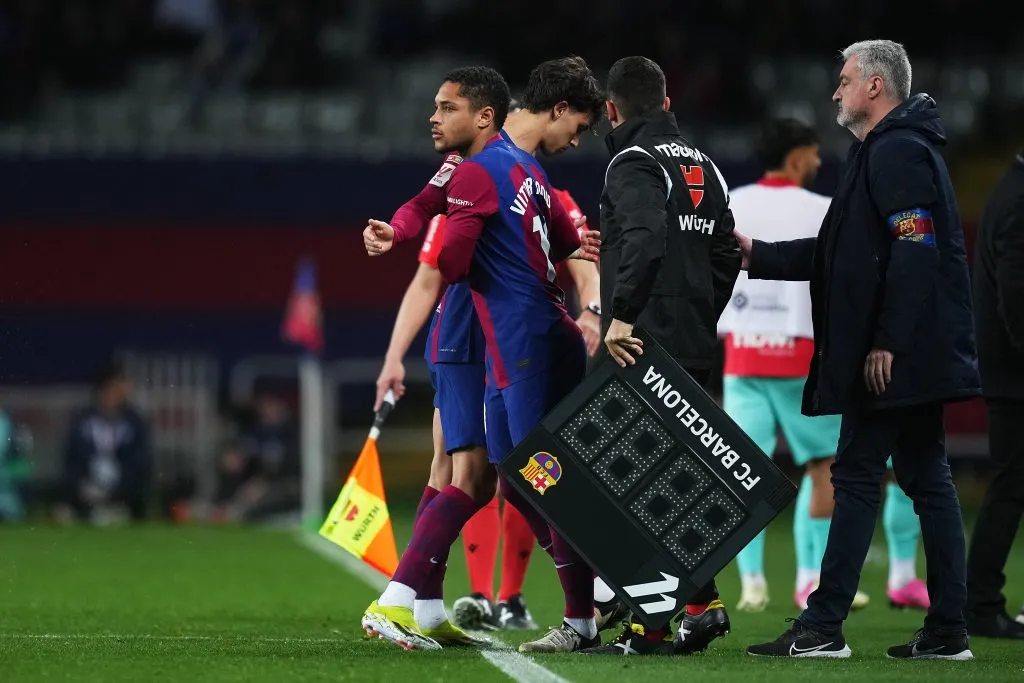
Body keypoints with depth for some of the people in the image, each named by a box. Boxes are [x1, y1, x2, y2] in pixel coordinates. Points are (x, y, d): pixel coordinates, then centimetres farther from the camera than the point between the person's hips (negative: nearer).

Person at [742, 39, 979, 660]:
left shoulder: (898, 152, -12)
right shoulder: (891, 150, 21)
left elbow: (914, 252, -22)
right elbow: (843, 253, 25)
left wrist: (886, 343, -24)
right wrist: (758, 256, 23)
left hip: (894, 356, -10)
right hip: (920, 354, 10)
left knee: (858, 476, -7)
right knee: (927, 477, 8)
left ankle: (823, 628, -6)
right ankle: (947, 631, 8)